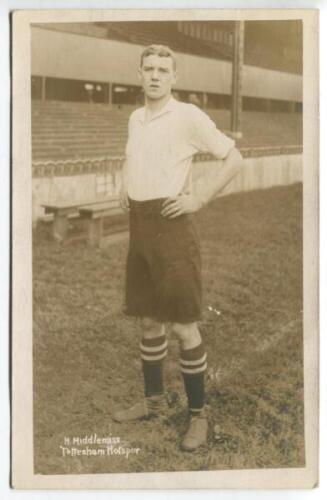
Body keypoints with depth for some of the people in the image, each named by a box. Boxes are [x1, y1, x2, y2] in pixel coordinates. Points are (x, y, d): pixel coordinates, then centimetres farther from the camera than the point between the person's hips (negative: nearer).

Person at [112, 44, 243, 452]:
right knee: (149, 319, 14)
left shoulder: (188, 116, -8)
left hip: (171, 226, -7)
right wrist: (123, 189, 16)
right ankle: (153, 400, 28)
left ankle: (198, 413, 9)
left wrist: (199, 200, -13)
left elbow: (234, 158, -7)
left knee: (182, 324, -4)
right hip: (139, 227, 7)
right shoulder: (136, 118, 14)